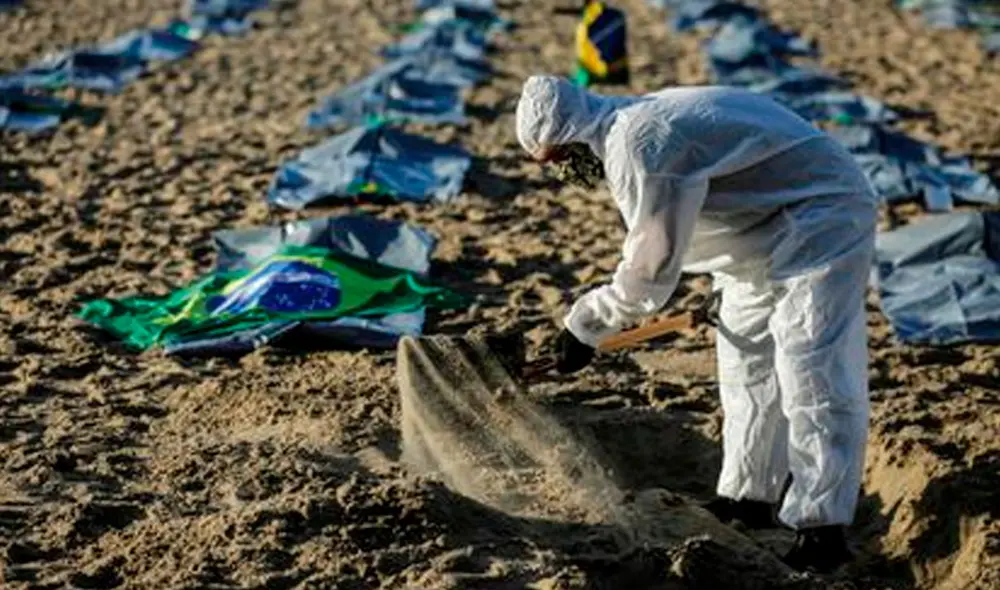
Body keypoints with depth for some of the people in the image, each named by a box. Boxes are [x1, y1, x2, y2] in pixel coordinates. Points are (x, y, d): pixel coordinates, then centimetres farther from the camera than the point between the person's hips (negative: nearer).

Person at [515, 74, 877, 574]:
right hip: (774, 222, 11)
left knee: (811, 372, -13)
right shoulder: (631, 127, 6)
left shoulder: (639, 150, -26)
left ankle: (821, 531, -12)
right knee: (747, 355, 16)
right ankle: (749, 496, 26)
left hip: (822, 216, -11)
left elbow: (650, 267, -20)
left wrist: (583, 325, -9)